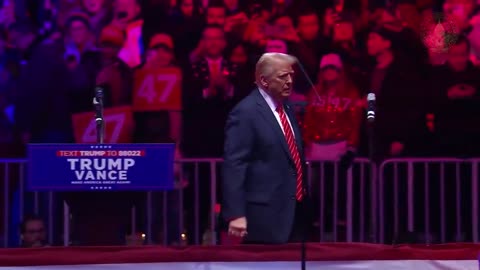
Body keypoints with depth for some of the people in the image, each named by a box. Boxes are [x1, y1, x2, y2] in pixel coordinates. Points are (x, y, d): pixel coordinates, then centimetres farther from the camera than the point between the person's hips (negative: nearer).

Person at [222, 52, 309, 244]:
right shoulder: (246, 112, -12)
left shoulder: (287, 108, 15)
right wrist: (236, 214, -22)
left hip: (295, 211, 8)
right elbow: (233, 165, -16)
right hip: (266, 216, -8)